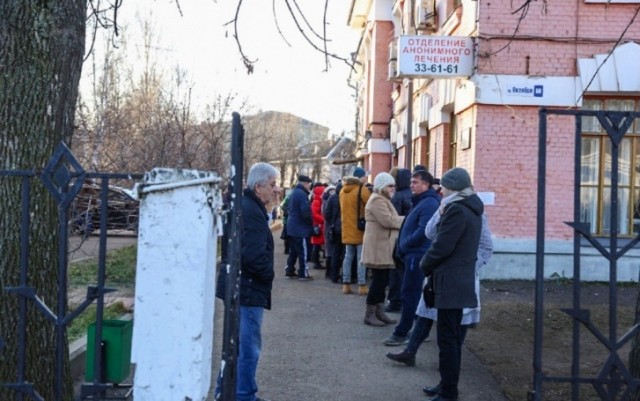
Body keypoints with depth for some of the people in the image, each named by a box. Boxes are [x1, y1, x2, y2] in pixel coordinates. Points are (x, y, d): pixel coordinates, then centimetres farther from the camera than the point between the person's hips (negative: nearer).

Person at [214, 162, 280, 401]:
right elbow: (254, 256, -28)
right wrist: (269, 274, -11)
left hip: (239, 287, 11)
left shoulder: (245, 206, 13)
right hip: (248, 289, -11)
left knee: (238, 344, 20)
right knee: (248, 347, -2)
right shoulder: (252, 212, -20)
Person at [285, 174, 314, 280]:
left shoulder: (294, 192, 13)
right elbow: (306, 212, -22)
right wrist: (311, 223, -8)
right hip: (301, 228, -10)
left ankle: (289, 271, 18)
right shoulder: (302, 194, -18)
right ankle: (303, 273, 0)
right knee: (303, 251, -3)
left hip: (292, 227, 10)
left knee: (293, 251, 15)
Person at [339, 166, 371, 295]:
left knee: (348, 256, 11)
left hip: (347, 229, 6)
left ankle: (346, 284, 12)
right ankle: (362, 286, -2)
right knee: (361, 258, -2)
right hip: (360, 229, -6)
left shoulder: (343, 190, 8)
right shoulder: (362, 190, -13)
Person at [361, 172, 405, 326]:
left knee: (382, 280, 11)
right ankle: (369, 314, -2)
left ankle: (379, 312, 16)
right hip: (378, 248, -11)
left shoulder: (383, 200, 22)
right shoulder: (377, 200, -14)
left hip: (383, 247, 11)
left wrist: (403, 220, 4)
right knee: (379, 280, -8)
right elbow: (388, 221, -23)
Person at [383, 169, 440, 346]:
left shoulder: (429, 203, -16)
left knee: (409, 294, -5)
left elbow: (423, 231, -24)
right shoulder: (421, 201, 18)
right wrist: (404, 247, 10)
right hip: (414, 254, 10)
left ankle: (402, 333, 0)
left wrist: (405, 244, -12)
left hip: (417, 255, -10)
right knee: (414, 294, 14)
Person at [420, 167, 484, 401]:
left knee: (448, 339, -5)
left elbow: (442, 246, -18)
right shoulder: (471, 209, 14)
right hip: (461, 281, 10)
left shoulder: (456, 210, -17)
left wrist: (425, 265, -4)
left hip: (450, 283, -10)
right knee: (453, 336, 16)